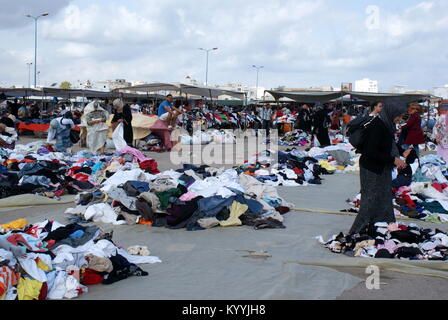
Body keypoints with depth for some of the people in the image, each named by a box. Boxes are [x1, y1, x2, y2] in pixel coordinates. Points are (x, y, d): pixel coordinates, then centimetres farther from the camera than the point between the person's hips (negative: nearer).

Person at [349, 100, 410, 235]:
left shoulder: (387, 125, 3)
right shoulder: (377, 127, -25)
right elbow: (371, 152, -27)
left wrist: (401, 153, 7)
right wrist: (393, 159, -23)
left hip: (382, 170, 10)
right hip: (372, 171, -10)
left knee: (385, 198, 18)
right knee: (371, 203, -1)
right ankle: (357, 232, 12)